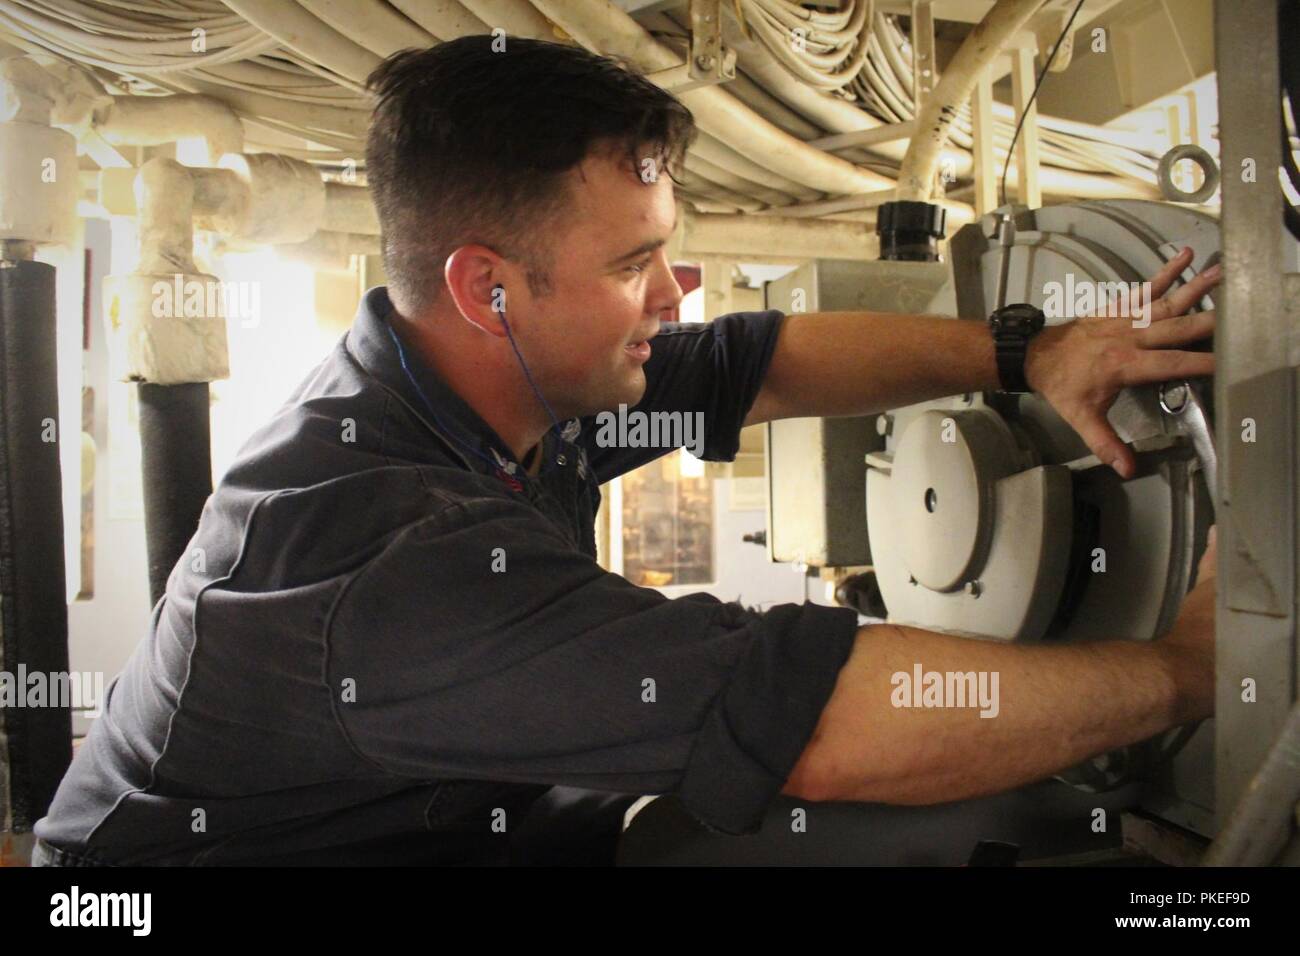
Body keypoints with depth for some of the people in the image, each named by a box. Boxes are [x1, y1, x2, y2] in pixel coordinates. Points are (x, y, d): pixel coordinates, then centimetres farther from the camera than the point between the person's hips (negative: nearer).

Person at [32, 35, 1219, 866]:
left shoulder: (518, 376, -10)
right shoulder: (381, 543, -36)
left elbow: (767, 359, 0)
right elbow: (832, 729, -39)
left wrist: (1024, 355, -7)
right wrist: (1185, 667, -26)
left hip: (441, 805, 7)